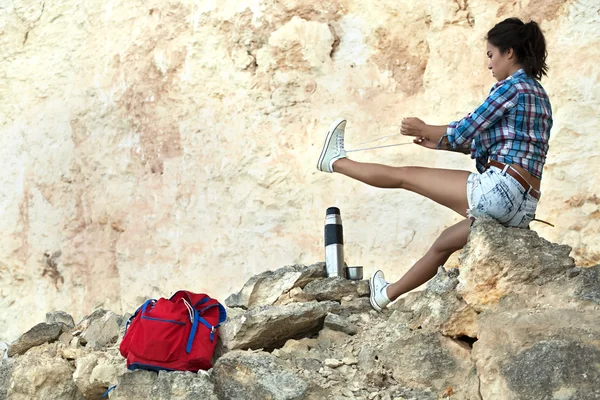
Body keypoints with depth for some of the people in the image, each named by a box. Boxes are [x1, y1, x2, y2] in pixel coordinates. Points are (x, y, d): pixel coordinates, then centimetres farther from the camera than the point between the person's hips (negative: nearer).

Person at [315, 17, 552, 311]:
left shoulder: (512, 86, -6)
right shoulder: (538, 94, 22)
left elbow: (465, 131, -6)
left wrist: (424, 129, 12)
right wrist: (439, 142, 25)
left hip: (499, 188, -9)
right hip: (523, 206, 9)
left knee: (404, 176, 8)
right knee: (444, 242, 29)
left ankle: (336, 161, 25)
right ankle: (389, 294, 44)